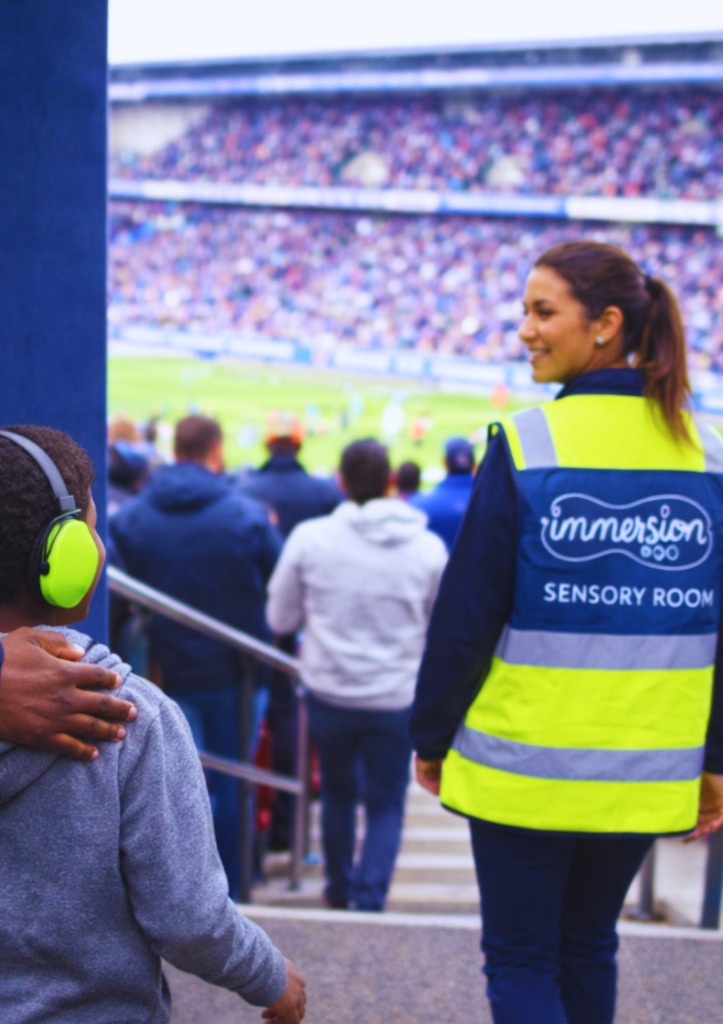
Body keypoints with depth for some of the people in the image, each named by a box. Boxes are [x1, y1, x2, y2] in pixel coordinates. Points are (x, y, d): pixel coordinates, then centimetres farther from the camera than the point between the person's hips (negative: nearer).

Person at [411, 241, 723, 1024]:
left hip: (527, 763, -4)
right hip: (649, 771, 4)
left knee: (519, 958, 8)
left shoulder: (526, 445, -13)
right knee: (588, 944, 21)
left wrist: (431, 735, 2)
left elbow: (466, 613, -10)